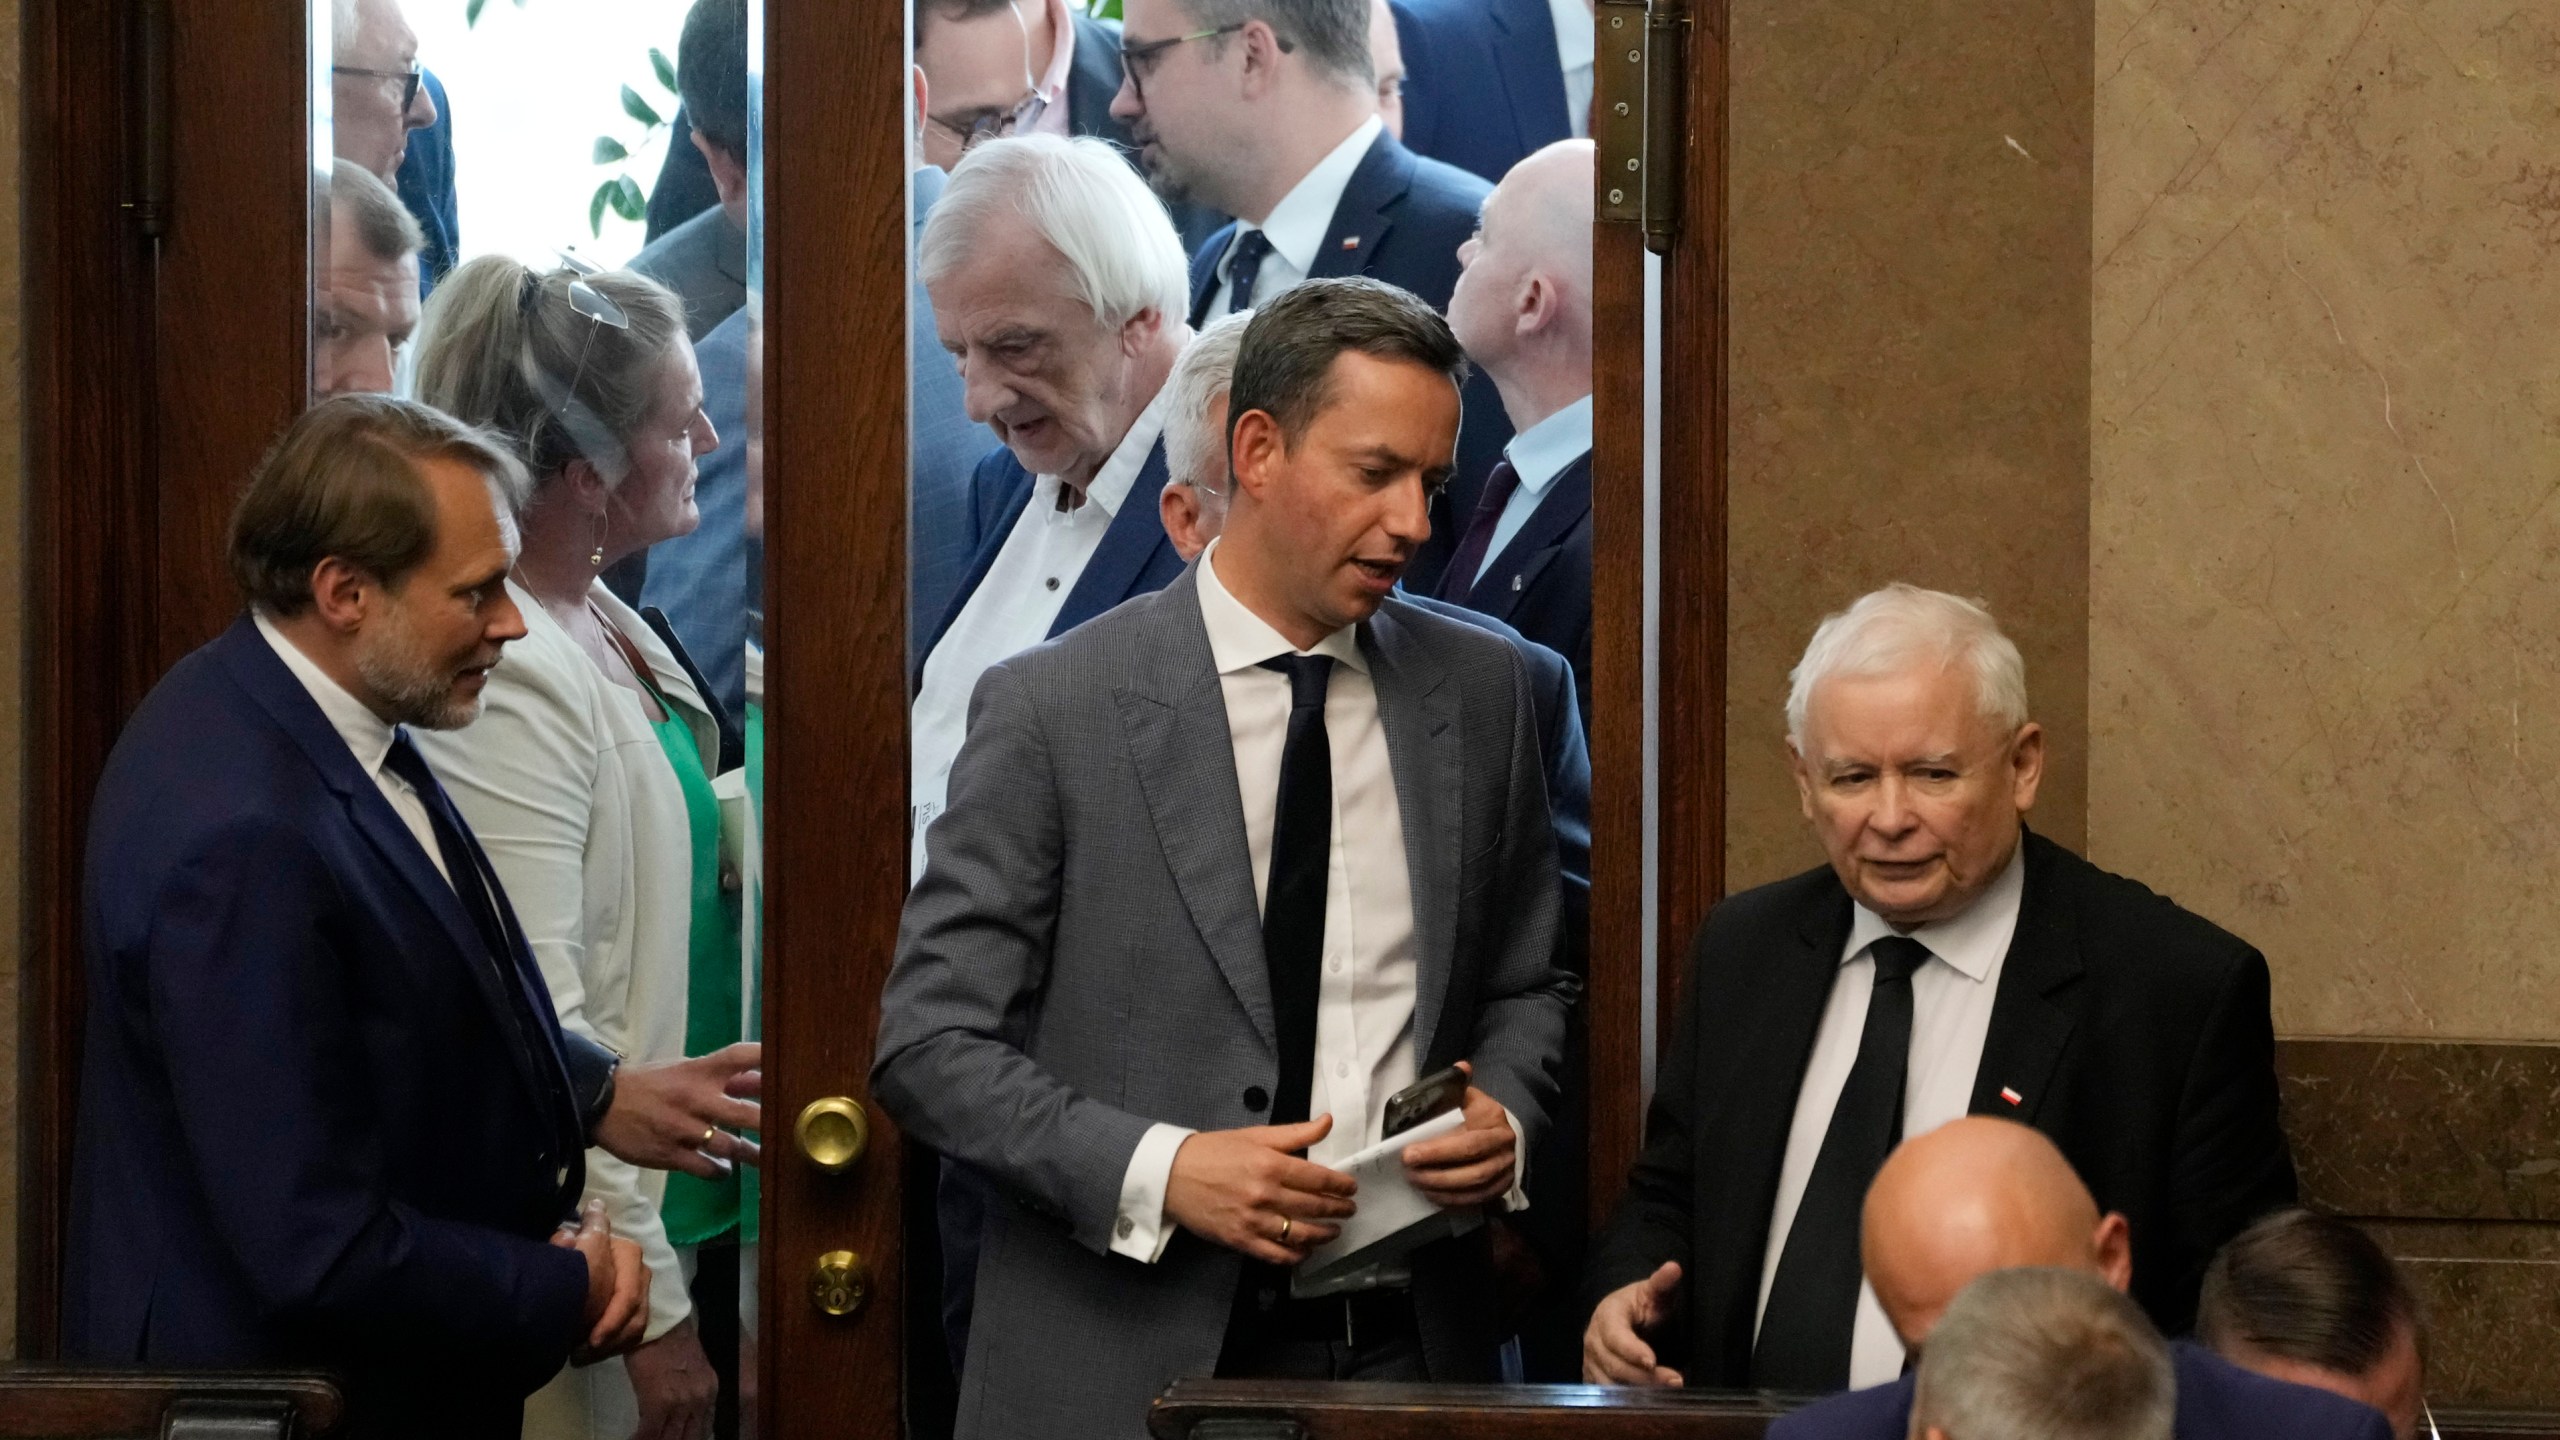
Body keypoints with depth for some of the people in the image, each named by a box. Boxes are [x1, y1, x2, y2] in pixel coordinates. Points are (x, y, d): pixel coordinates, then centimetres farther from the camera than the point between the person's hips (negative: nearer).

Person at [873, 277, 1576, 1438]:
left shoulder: (1480, 690, 7)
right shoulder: (1050, 709, -6)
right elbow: (926, 1043, -7)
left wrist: (1504, 1116, -5)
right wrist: (1157, 1170, -19)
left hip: (1406, 1345, 3)